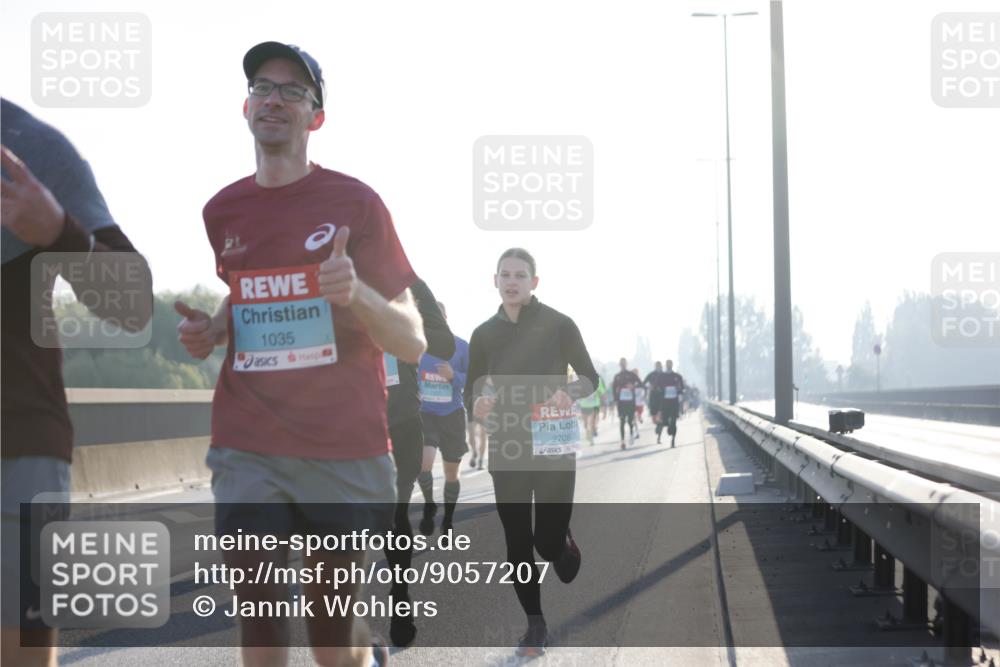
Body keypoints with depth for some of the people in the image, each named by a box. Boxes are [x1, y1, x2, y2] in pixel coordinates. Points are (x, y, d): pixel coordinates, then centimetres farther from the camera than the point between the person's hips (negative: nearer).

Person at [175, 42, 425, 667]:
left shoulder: (355, 202, -3)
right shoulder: (223, 211, 9)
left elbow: (413, 343, -4)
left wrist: (357, 293, -24)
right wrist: (211, 330, 7)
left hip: (345, 449, -2)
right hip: (248, 449, 3)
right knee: (258, 608, -9)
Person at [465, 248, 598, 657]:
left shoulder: (558, 325, -6)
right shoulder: (484, 334, 2)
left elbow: (590, 377, 3)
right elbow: (471, 393, 8)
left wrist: (570, 392, -18)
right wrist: (477, 404, -15)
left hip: (554, 448, -2)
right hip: (507, 449, 3)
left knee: (548, 541, -6)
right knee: (517, 542, 2)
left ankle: (566, 545, 32)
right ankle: (535, 625, 17)